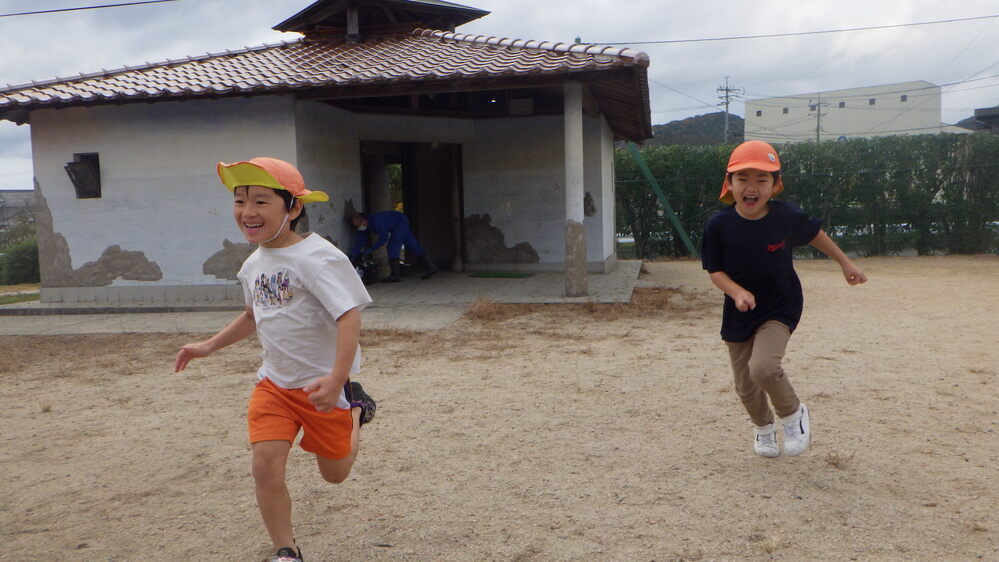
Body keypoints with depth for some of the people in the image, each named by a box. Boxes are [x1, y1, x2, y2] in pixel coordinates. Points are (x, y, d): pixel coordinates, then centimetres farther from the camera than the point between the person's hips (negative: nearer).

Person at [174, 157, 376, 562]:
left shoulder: (317, 257, -21)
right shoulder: (254, 264, 5)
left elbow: (349, 316, -28)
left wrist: (336, 379, -37)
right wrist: (209, 346, 18)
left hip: (322, 383, -5)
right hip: (274, 381, 6)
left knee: (334, 472, 12)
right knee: (266, 462, -9)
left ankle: (355, 409, 41)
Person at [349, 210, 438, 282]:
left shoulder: (376, 220, -33)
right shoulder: (363, 227, -7)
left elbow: (384, 238, -32)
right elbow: (359, 242, -5)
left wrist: (371, 249, -31)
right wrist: (352, 259, -11)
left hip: (401, 221, -9)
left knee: (392, 246, -18)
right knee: (414, 247, 10)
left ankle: (395, 275, -19)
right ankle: (430, 267, 15)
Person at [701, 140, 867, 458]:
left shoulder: (787, 216, -13)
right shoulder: (719, 224, -15)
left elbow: (815, 234, 8)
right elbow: (715, 271, -9)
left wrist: (845, 263, 17)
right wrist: (737, 292, -28)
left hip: (780, 309, -2)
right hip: (739, 313, 2)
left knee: (763, 367, -26)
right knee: (746, 387, 10)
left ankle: (794, 414, 6)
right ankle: (763, 427, 43)